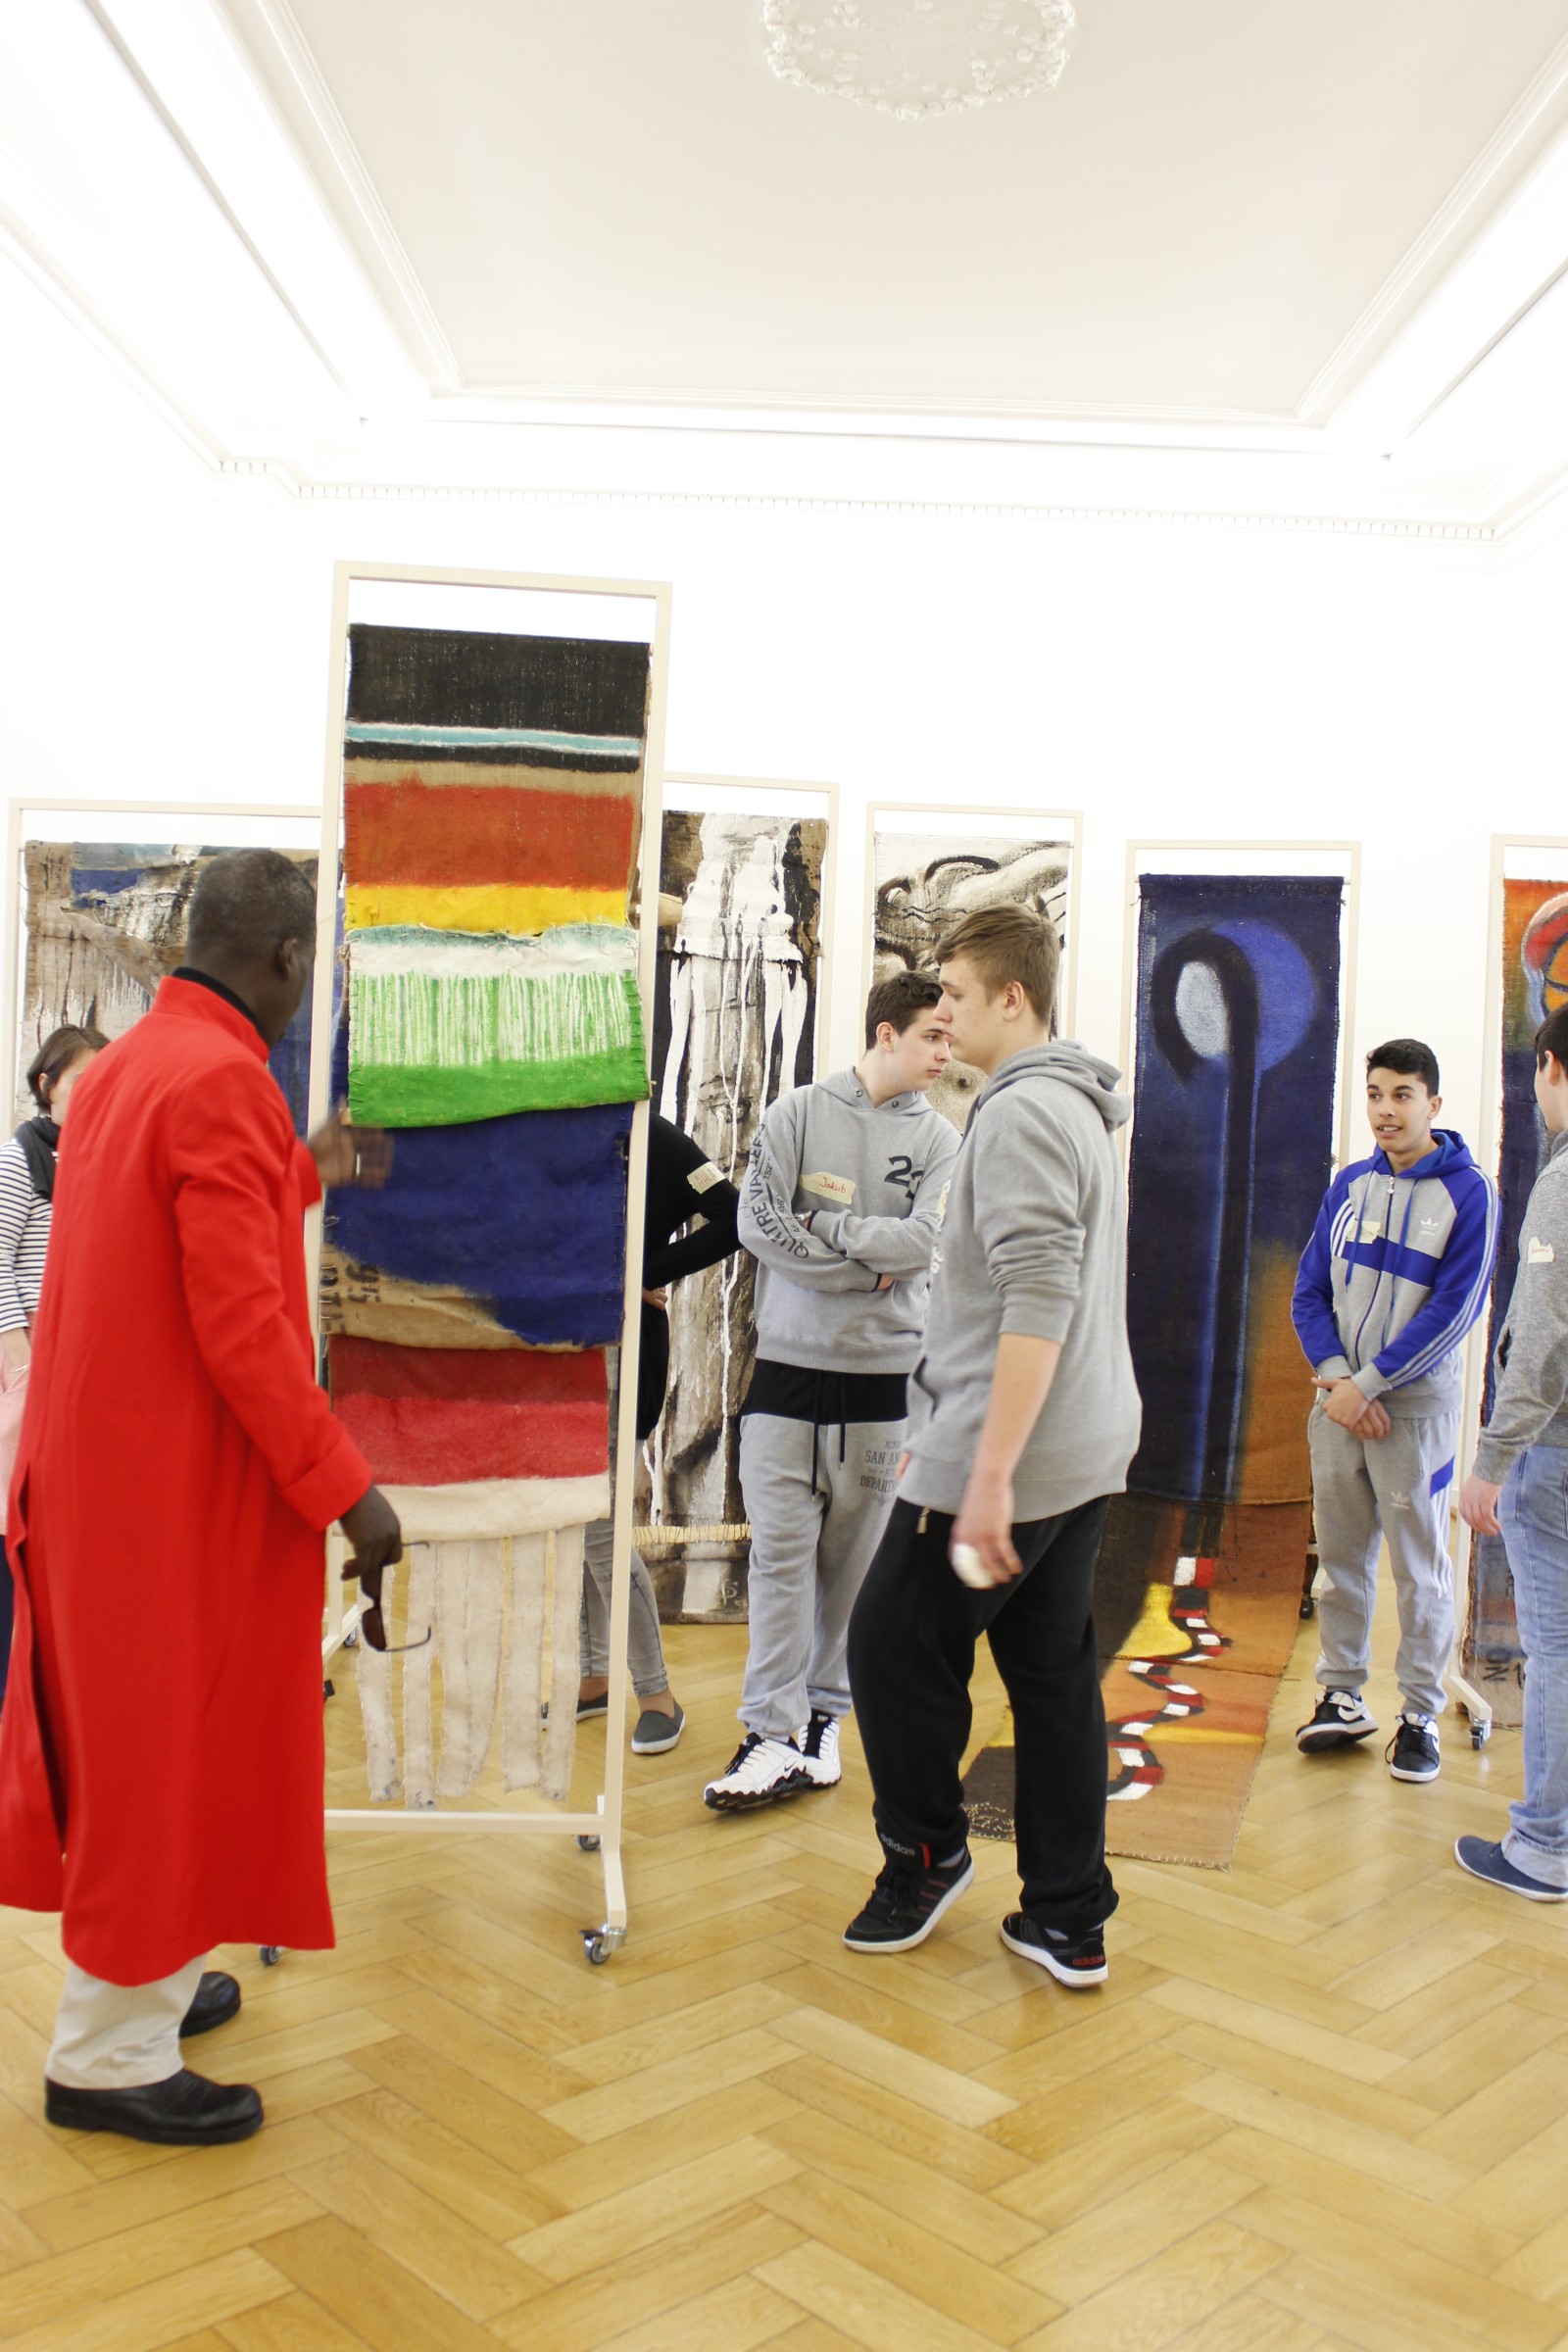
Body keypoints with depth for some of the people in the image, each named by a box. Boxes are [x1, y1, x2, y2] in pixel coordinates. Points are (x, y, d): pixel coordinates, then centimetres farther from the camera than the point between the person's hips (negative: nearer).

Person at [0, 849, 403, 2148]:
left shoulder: (119, 1066, 9)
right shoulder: (222, 1079, -21)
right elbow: (242, 1324, -24)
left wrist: (308, 1170, 29)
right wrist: (345, 1487, -19)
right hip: (183, 1483, -9)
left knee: (126, 1735, 20)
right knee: (169, 1744, 4)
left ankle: (145, 1980, 36)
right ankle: (110, 2055, 17)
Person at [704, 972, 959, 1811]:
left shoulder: (939, 1139, 5)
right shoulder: (797, 1112, 1)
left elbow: (926, 1242, -9)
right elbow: (757, 1222, -9)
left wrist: (822, 1223, -11)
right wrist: (868, 1264, -10)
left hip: (881, 1374, 1)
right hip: (789, 1363, -1)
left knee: (852, 1558, 7)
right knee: (781, 1552, -4)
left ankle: (823, 1718, 20)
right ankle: (774, 1736, 0)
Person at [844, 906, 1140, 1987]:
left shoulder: (1021, 1114, -16)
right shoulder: (1079, 1109, 17)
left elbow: (1038, 1305, -25)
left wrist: (989, 1473, -26)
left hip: (1014, 1457, -10)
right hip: (1089, 1451, 10)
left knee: (896, 1643, 5)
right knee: (1056, 1672, 12)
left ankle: (927, 1854, 22)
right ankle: (1070, 1921, 20)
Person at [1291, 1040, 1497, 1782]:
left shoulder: (1467, 1191, -6)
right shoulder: (1349, 1184, 7)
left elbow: (1453, 1310, -12)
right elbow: (1309, 1291, 6)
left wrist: (1368, 1383, -14)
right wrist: (1333, 1377, -8)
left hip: (1415, 1405, -4)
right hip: (1338, 1401, 4)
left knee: (1419, 1565, 3)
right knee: (1340, 1555, 11)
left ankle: (1422, 1715, 14)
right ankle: (1343, 1697, 23)